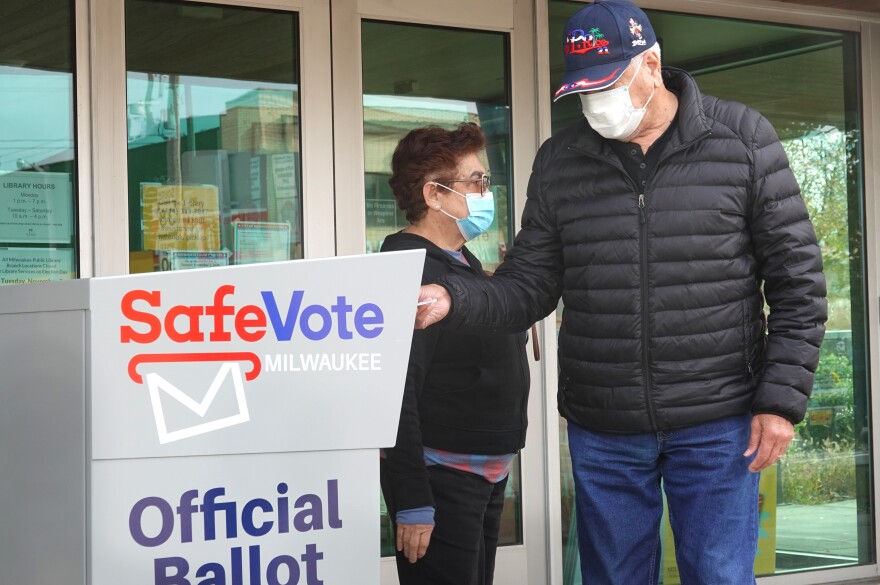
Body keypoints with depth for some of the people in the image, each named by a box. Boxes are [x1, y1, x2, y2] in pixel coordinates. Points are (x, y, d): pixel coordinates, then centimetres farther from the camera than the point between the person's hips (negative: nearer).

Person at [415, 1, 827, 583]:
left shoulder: (743, 140, -3)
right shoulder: (558, 162, 5)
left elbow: (798, 278, -2)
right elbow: (529, 285, 7)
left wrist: (783, 398, -9)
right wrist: (454, 300, -13)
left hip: (716, 425, -3)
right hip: (602, 431, 3)